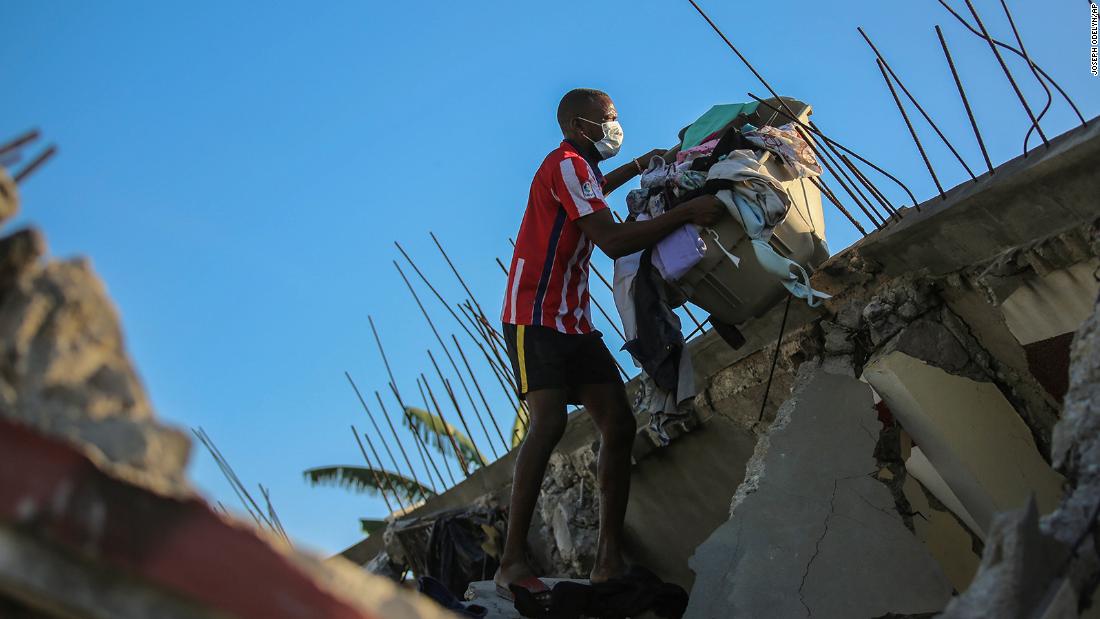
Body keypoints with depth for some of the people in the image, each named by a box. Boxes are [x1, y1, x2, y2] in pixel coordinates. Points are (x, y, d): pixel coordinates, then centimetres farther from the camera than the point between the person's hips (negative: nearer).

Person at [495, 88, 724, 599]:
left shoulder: (578, 168, 21)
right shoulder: (565, 164, -10)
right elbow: (613, 241, -22)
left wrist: (639, 166, 41)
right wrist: (688, 212, -19)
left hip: (573, 322, 10)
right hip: (535, 317, -10)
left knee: (619, 424, -3)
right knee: (549, 421, -26)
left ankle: (609, 560, -3)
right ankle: (512, 562, -25)